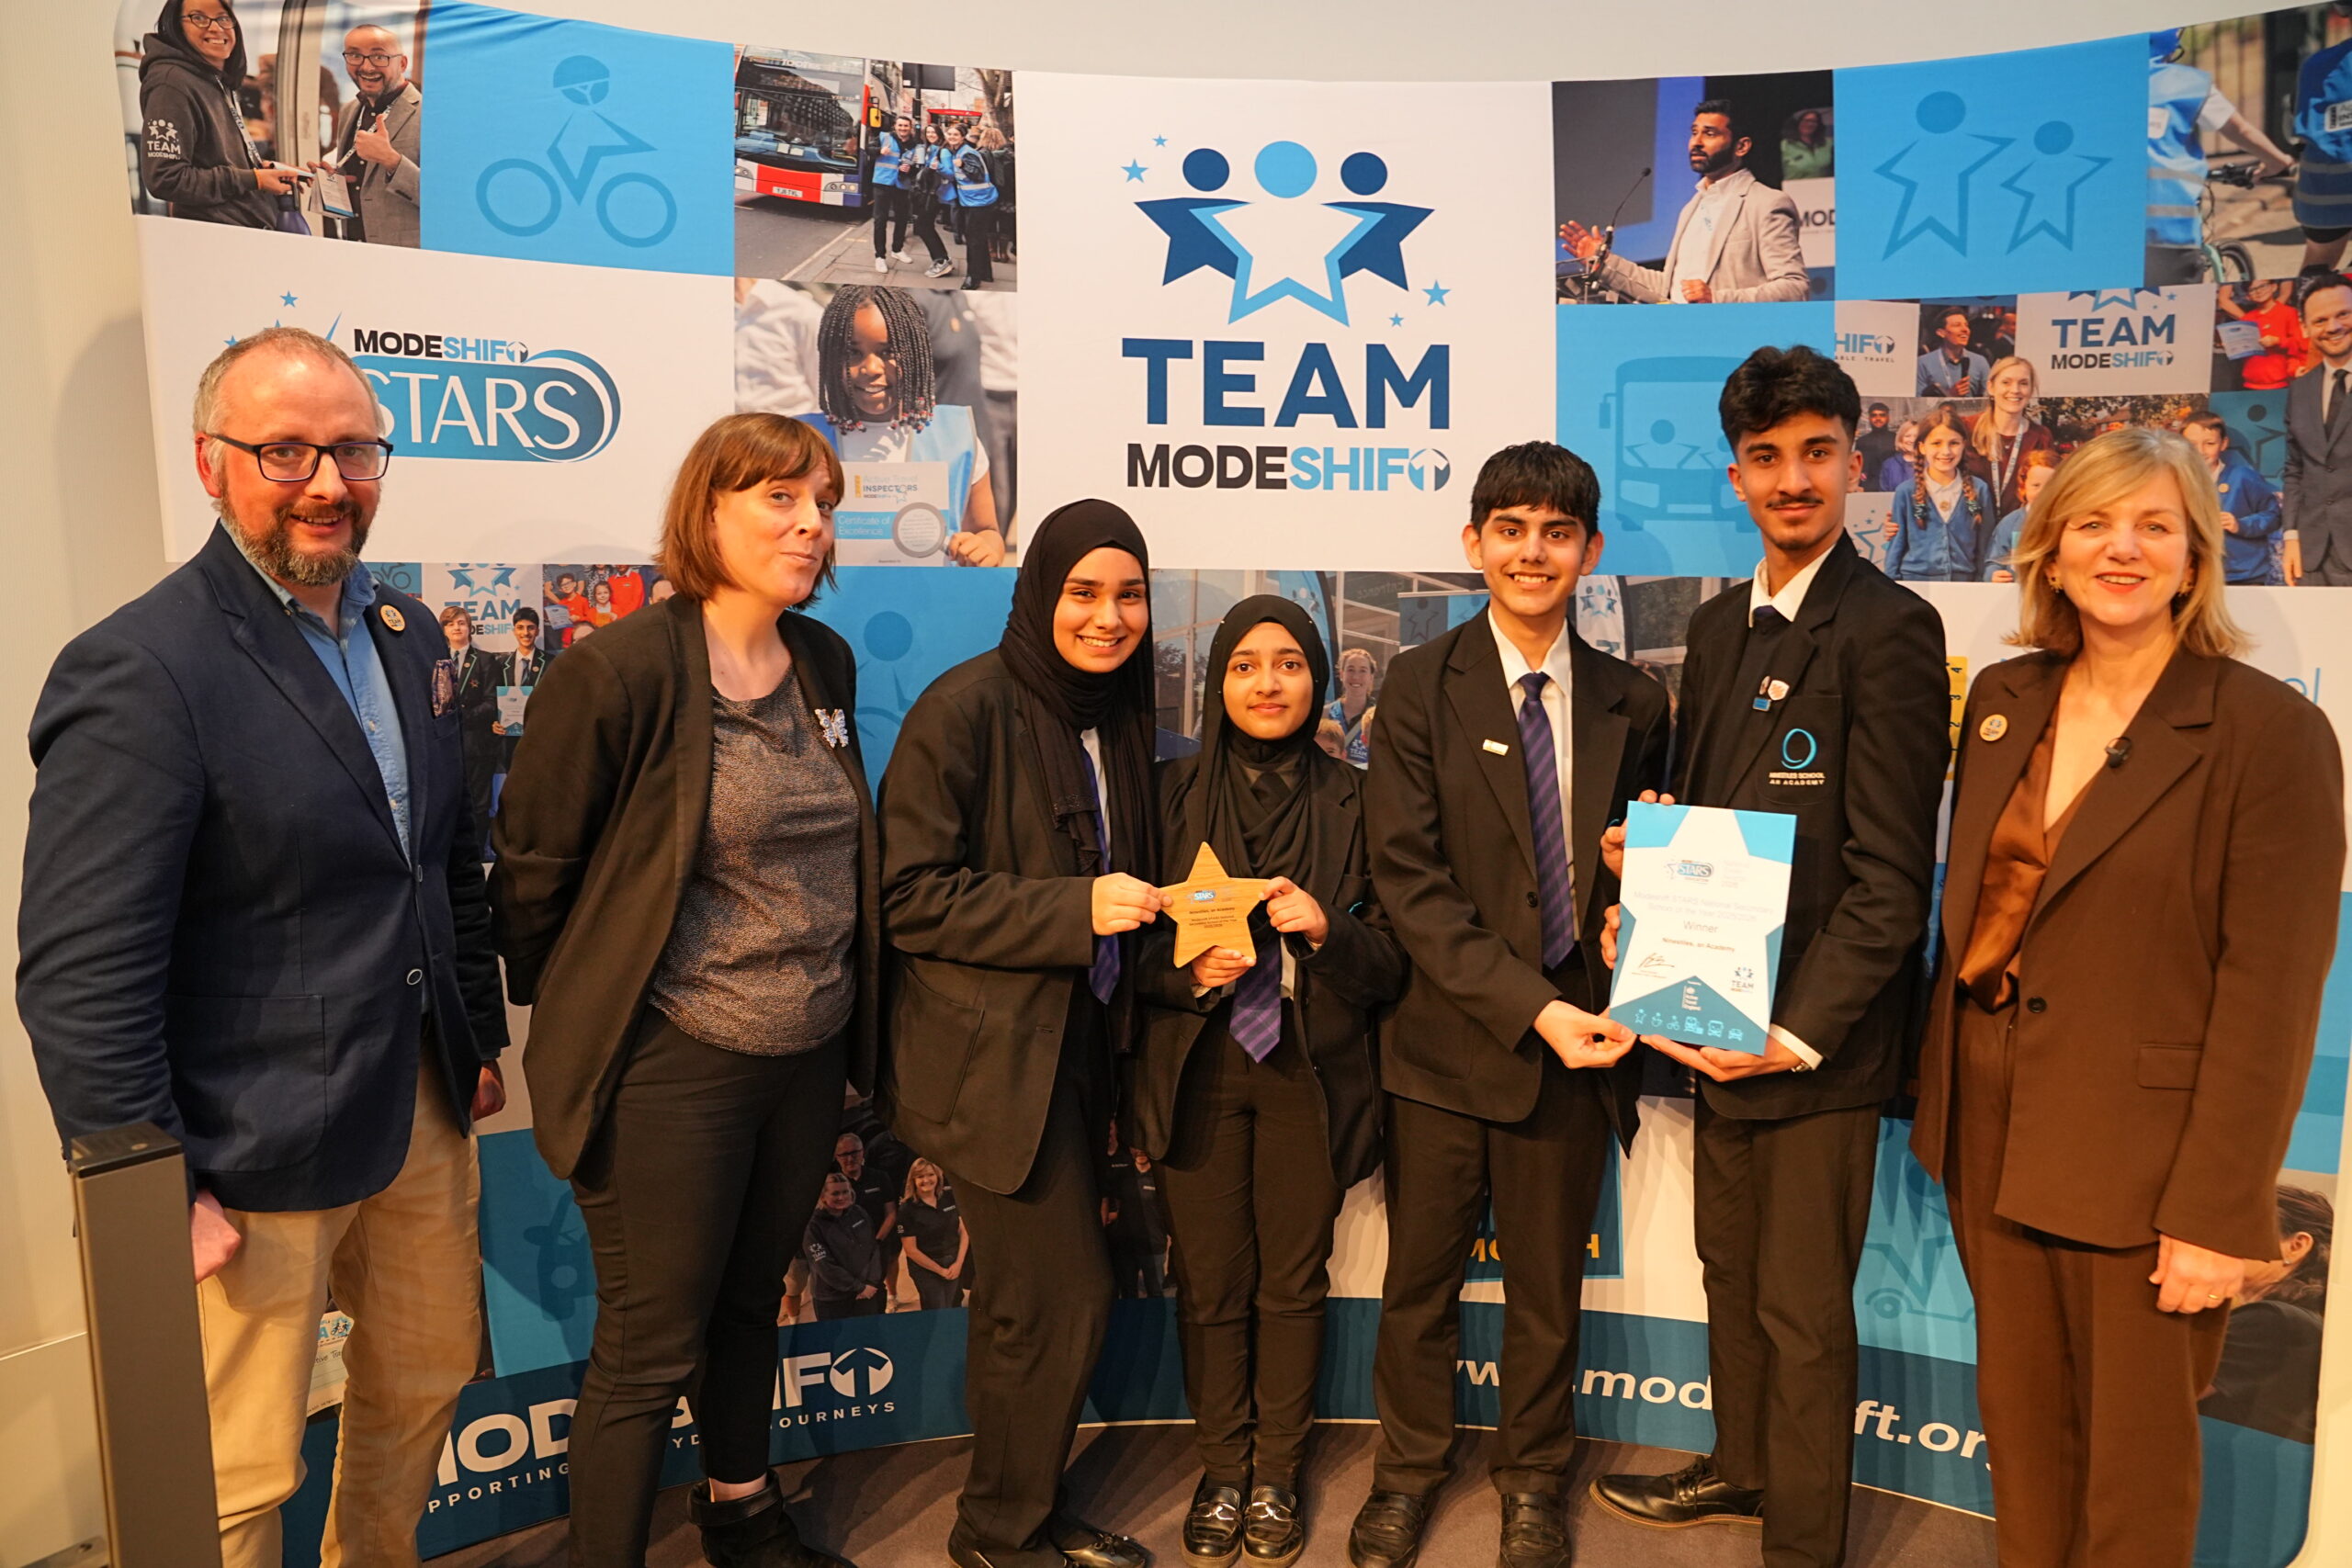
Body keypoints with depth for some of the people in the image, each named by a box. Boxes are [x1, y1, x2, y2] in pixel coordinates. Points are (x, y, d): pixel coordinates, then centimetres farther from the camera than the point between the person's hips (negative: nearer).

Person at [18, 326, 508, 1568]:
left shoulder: (407, 634, 6)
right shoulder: (137, 673, -18)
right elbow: (80, 977, -19)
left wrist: (479, 1036, 15)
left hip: (424, 1114, 7)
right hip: (256, 1162, -7)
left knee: (427, 1382, 23)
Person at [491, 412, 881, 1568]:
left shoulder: (827, 664, 4)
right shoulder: (618, 672, -16)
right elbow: (533, 864, -9)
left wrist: (848, 1014, 14)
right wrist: (565, 1016, 1)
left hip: (809, 1054, 7)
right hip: (670, 1065, -6)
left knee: (749, 1302, 24)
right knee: (649, 1350, 7)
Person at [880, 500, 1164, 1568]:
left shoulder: (1119, 716, 8)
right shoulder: (965, 709, -15)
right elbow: (912, 897, -18)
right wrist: (1074, 910, -24)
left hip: (1081, 1040, 7)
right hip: (995, 1053, -7)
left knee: (1028, 1298, 18)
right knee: (1067, 1293, -3)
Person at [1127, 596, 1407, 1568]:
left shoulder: (1351, 802, 1)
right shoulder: (1173, 792, 1)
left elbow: (1391, 963, 1)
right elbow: (1132, 939, 2)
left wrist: (1327, 933, -18)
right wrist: (1189, 970, -17)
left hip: (1309, 1076, 0)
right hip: (1196, 1071, 0)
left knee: (1292, 1282, 9)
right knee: (1211, 1285, 8)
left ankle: (1277, 1474, 29)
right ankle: (1222, 1469, 29)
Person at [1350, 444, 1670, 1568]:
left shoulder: (1632, 704, 4)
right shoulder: (1421, 686, -5)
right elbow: (1408, 878, -12)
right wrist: (1529, 1006, -19)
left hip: (1577, 1038, 2)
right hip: (1449, 1037, -2)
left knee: (1547, 1285, 17)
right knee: (1421, 1276, 13)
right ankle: (1407, 1475, 37)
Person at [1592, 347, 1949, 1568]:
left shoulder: (1888, 628, -14)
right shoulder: (1718, 625, 11)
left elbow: (1890, 875, -17)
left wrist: (1798, 1031, -20)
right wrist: (1644, 853, -4)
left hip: (1818, 1035, -7)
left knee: (1802, 1307, 7)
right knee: (1729, 1267, 22)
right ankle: (1741, 1469, 43)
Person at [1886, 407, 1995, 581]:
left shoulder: (1979, 490, 2)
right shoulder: (1906, 491, -2)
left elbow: (1985, 545, 8)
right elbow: (1896, 546, 2)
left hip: (1964, 581, 1)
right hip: (1915, 579, -1)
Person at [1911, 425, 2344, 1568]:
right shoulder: (2002, 701, 5)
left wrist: (2218, 1210, -14)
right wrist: (1939, 1099, 8)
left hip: (2143, 1157, -4)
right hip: (1993, 1133, 5)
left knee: (2135, 1459, 11)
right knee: (2019, 1426, 18)